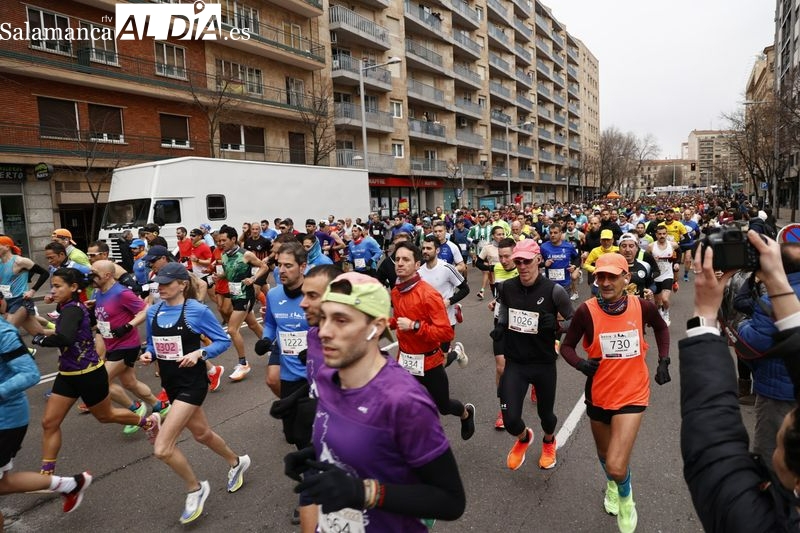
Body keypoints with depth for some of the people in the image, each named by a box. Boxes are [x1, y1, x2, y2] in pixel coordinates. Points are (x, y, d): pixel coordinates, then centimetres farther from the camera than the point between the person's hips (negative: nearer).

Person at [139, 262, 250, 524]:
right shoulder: (153, 312, 1)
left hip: (192, 383, -7)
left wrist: (199, 353, -24)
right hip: (171, 383, 7)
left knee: (162, 448, -11)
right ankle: (236, 462, 50)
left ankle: (195, 489, 16)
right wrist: (147, 354, -7)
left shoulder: (198, 311, -16)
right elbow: (152, 343, 14)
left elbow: (223, 341, -10)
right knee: (201, 433, 23)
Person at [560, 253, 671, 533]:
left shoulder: (642, 306, -12)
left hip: (632, 395, -1)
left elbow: (661, 328, 11)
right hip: (599, 394, 1)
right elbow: (566, 346, -6)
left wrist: (663, 360, 4)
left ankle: (625, 497, 26)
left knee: (616, 467, -12)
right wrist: (580, 364, -25)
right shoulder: (586, 311, -18)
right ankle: (612, 485, 61)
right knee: (604, 454, 24)